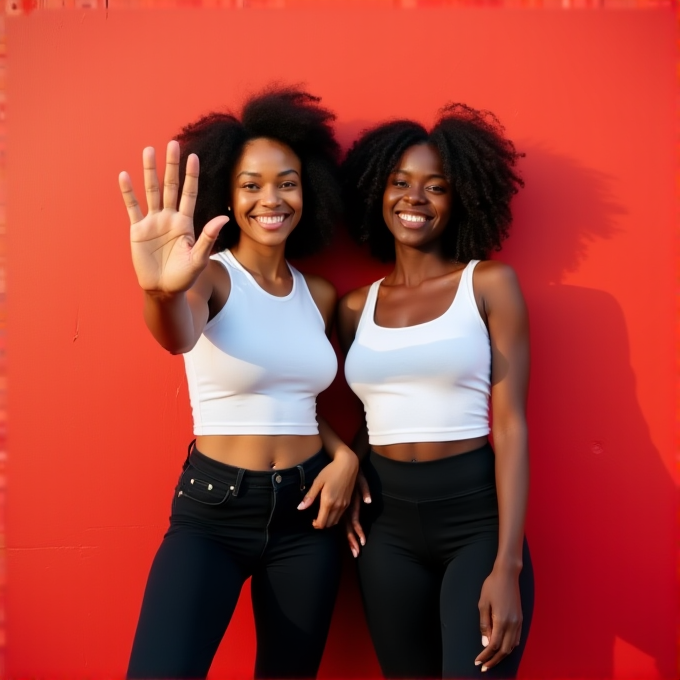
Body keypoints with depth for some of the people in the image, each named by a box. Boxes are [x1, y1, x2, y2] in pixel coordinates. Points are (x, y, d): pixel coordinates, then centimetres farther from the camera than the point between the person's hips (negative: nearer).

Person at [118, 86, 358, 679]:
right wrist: (162, 292, -56)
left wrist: (344, 455, -1)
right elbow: (179, 336, -33)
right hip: (212, 510, -4)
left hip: (305, 511, 5)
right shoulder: (211, 274, -9)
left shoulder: (319, 294, 6)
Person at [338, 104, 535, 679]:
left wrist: (508, 566, -15)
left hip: (477, 514, -3)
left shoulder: (490, 284, -2)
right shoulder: (356, 307, 9)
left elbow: (511, 425, -8)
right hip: (387, 523, 4)